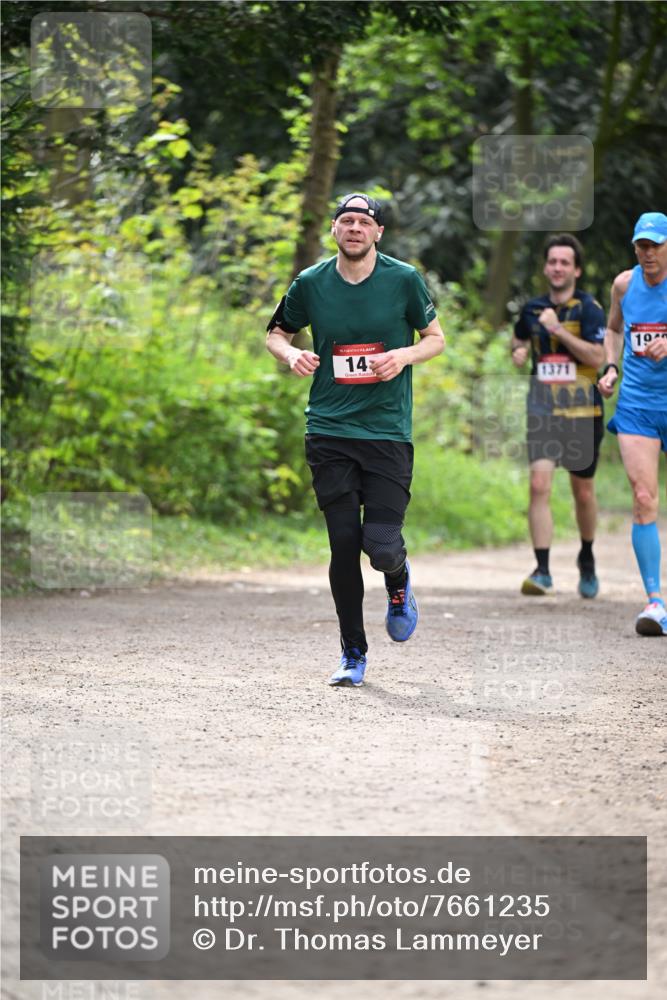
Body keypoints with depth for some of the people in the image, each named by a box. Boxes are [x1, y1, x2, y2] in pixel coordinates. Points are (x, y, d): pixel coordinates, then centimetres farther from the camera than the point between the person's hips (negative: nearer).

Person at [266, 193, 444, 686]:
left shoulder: (404, 279, -1)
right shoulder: (311, 283, 3)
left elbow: (436, 338, 10)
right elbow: (277, 333, 17)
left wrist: (403, 355, -10)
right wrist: (292, 355, -5)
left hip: (389, 429, -1)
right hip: (329, 430, 1)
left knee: (382, 546, -12)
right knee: (344, 543, -2)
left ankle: (399, 585, 26)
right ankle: (353, 654, 13)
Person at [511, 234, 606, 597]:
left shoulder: (588, 308, -6)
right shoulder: (532, 309, 7)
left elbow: (597, 356, -18)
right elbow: (519, 340, 28)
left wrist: (558, 330, -22)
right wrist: (518, 352, 5)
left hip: (582, 411, -2)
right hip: (542, 410, 2)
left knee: (583, 492, 9)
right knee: (539, 485, -15)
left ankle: (587, 558, 35)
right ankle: (542, 571, -15)